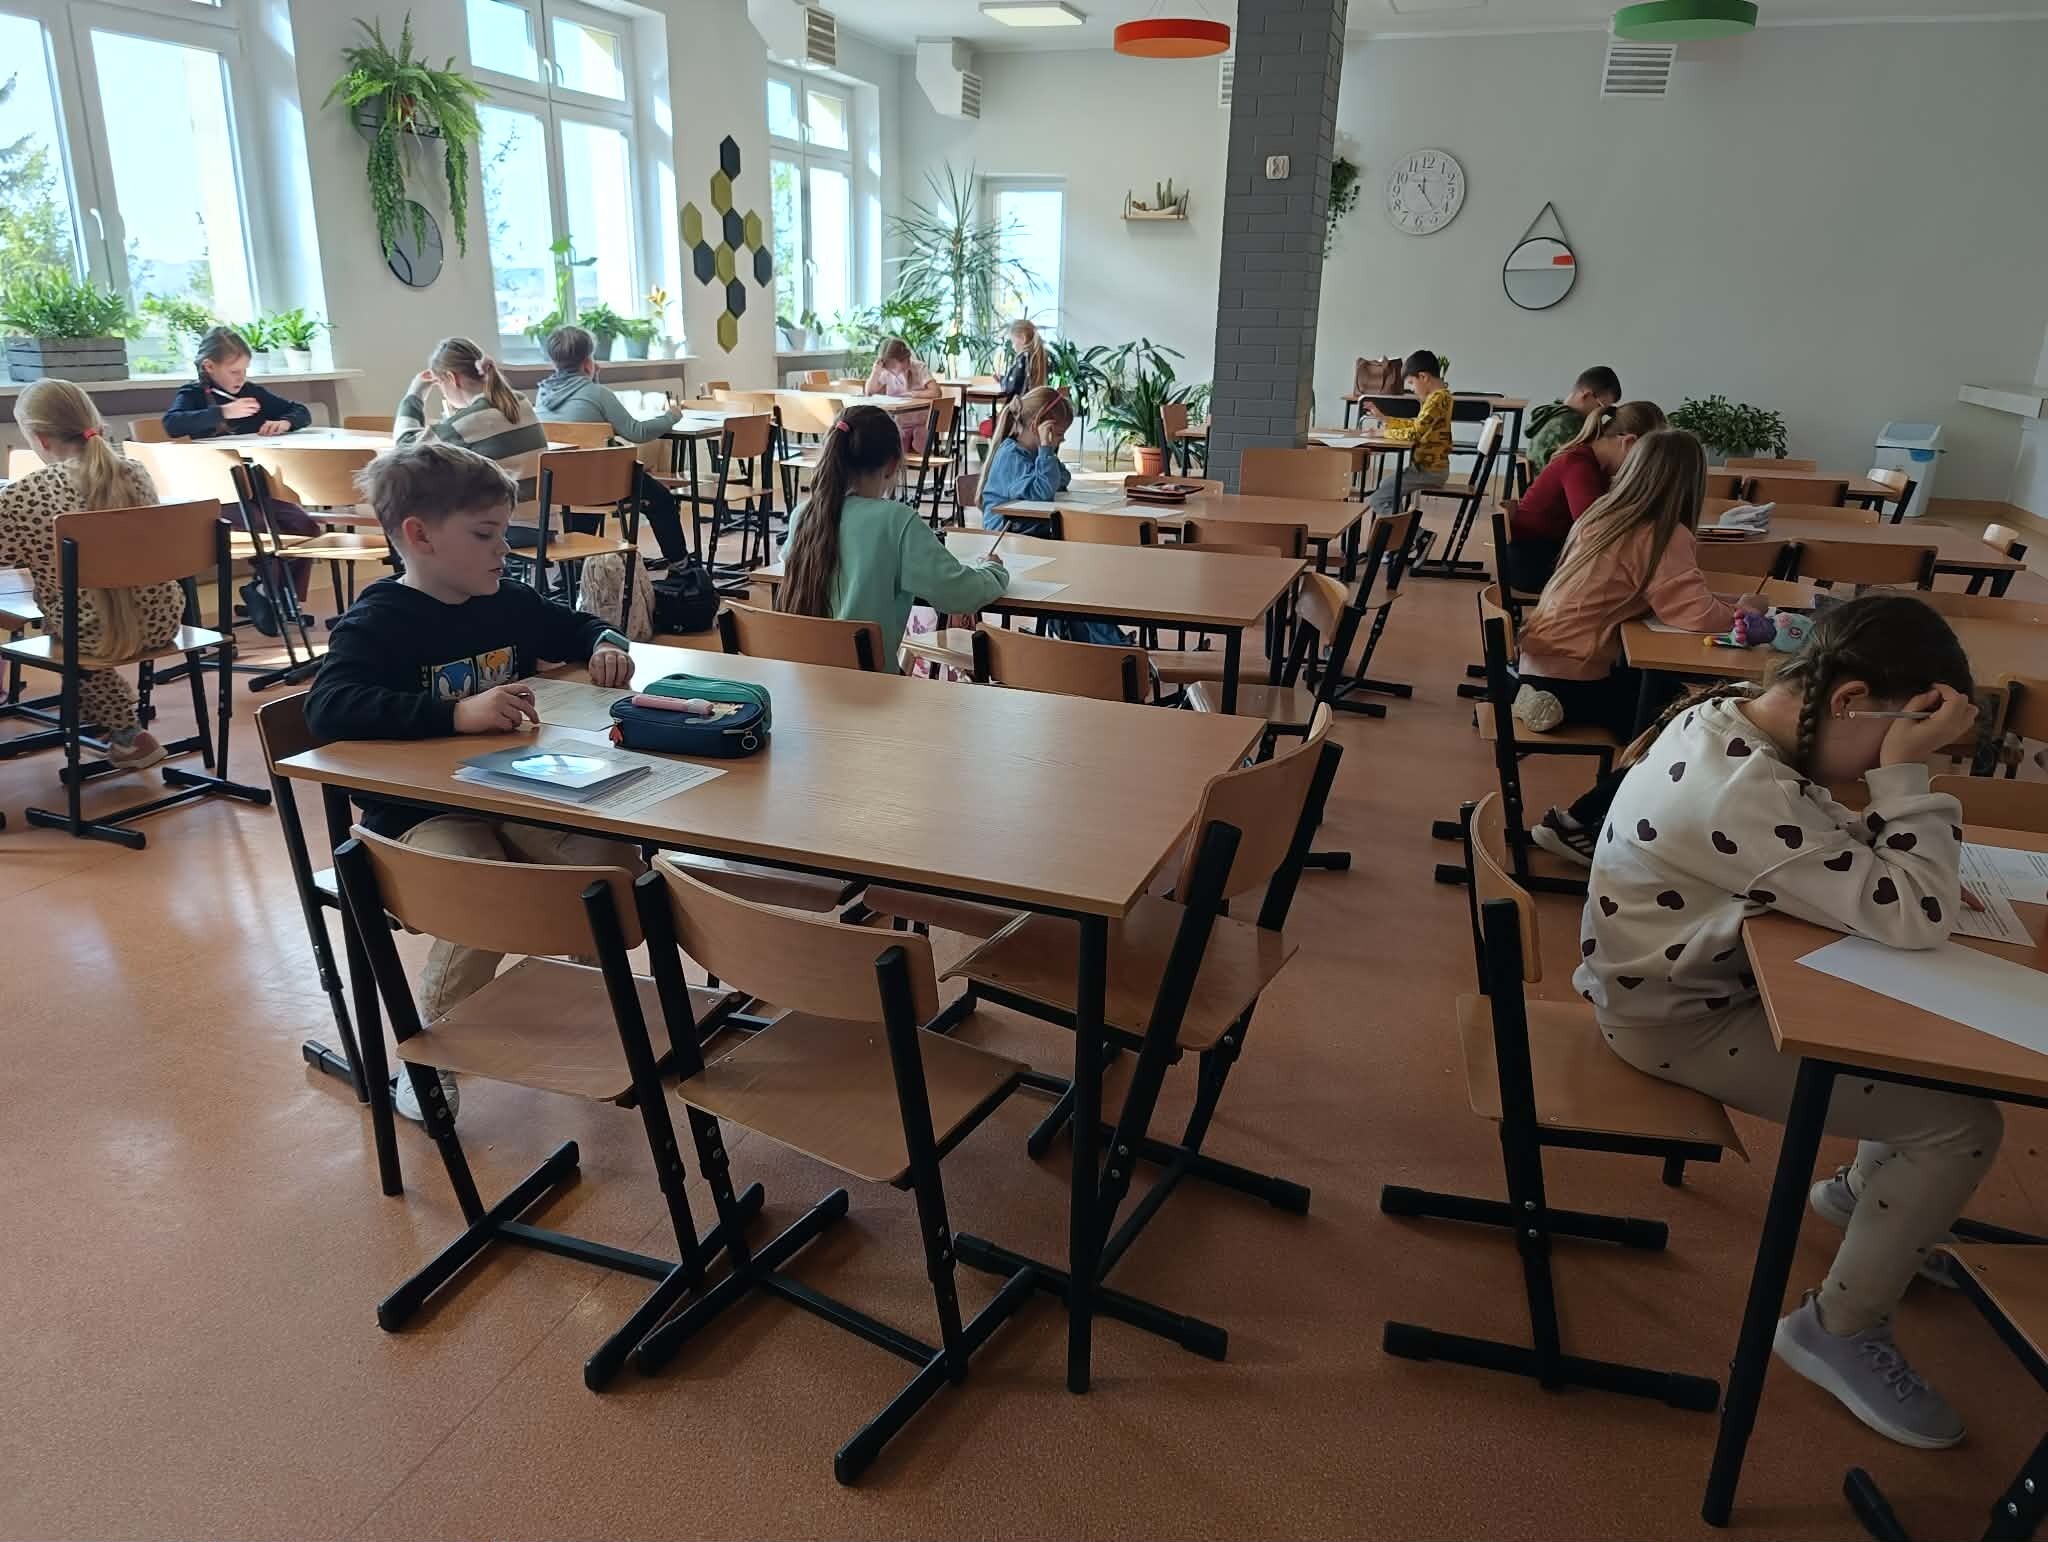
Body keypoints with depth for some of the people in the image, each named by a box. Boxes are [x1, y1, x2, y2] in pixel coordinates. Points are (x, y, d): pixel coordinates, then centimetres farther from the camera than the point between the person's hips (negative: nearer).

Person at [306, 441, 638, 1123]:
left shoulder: (508, 602, 8)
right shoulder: (379, 621, -12)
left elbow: (577, 626, 28)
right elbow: (329, 708, -30)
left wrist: (604, 644, 3)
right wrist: (457, 713, -39)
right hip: (421, 814, -6)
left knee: (614, 861, -15)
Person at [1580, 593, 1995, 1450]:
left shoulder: (1729, 715, -3)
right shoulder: (1748, 793, -33)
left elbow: (1834, 853, 11)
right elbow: (1914, 919, -29)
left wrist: (1901, 829, -7)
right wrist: (1905, 772, -24)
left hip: (1700, 977, 10)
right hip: (1680, 1022, -9)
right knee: (1961, 1121, -10)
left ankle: (1861, 1193, 37)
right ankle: (1838, 1331, 7)